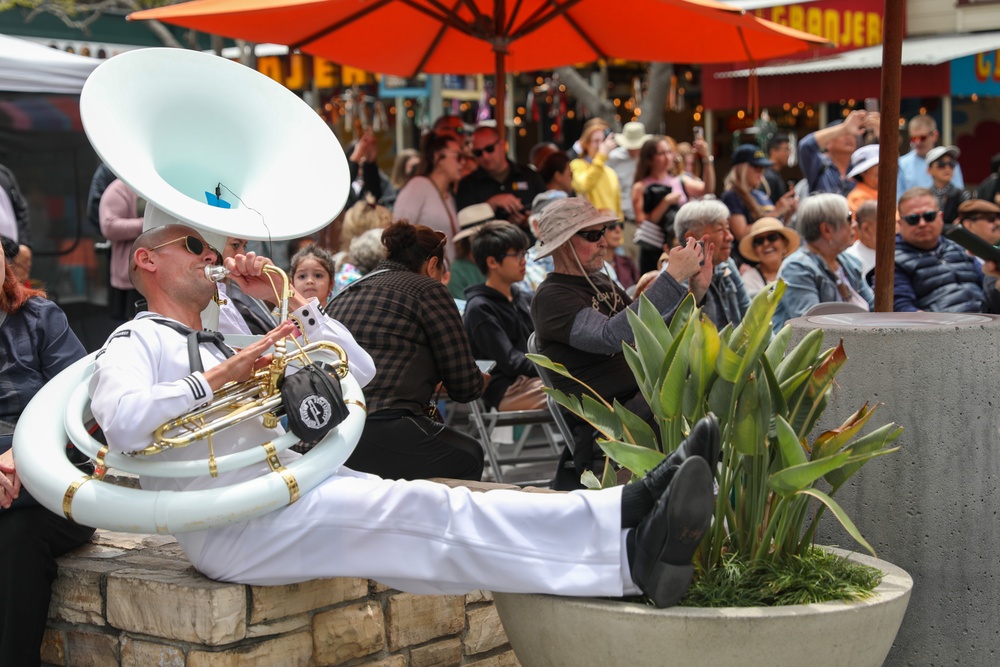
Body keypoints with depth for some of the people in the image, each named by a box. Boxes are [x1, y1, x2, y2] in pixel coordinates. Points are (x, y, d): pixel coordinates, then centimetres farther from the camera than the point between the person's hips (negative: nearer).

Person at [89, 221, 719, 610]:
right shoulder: (136, 342, 7)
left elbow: (358, 368, 24)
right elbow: (123, 422, -18)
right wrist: (222, 377, -18)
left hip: (300, 484, 8)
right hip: (233, 525, -8)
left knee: (423, 513, -17)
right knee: (424, 511, -26)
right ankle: (628, 551, -41)